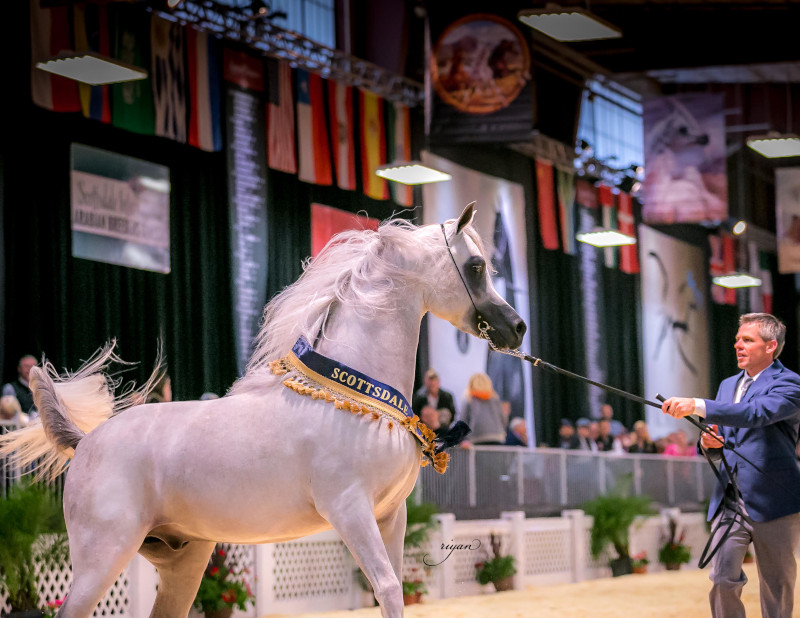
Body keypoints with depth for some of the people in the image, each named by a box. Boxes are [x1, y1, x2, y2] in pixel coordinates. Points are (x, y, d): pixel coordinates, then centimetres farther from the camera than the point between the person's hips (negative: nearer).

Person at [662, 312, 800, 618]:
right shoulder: (728, 385, 17)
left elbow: (756, 413, -28)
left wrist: (697, 405, -35)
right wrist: (709, 442, -1)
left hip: (773, 501, -5)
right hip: (729, 501, 5)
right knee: (722, 580, -8)